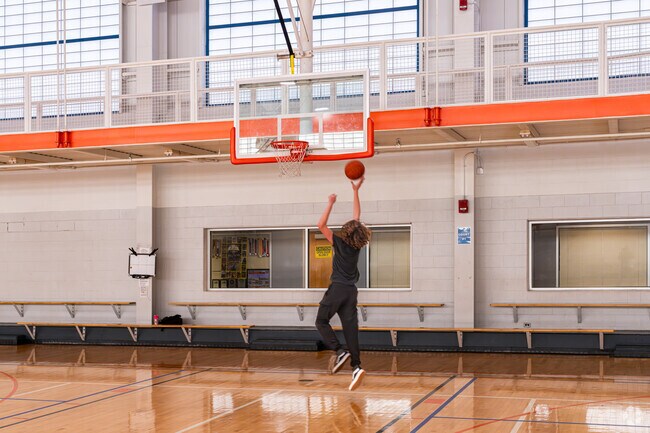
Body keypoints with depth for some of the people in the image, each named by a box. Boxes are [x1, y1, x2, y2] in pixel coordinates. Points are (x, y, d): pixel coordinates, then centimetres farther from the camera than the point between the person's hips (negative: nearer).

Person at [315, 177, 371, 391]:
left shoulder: (340, 243, -8)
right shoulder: (357, 245, 5)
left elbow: (321, 225, -8)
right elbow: (357, 216, 15)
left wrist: (331, 204, -3)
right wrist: (356, 191, 18)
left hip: (337, 288, -5)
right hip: (351, 291, 5)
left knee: (321, 321, 7)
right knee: (350, 328, 1)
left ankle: (340, 351, -11)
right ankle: (356, 366, -11)